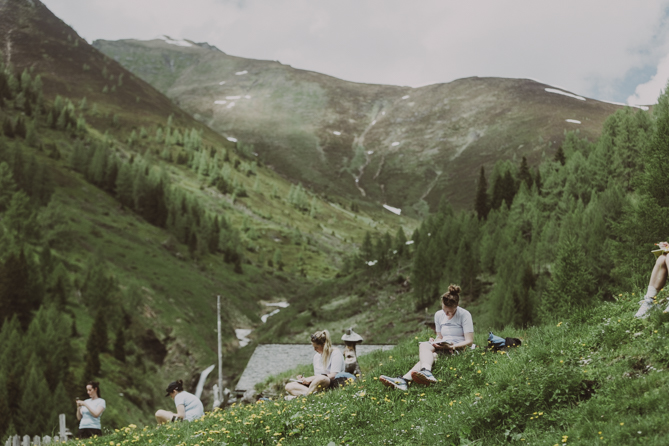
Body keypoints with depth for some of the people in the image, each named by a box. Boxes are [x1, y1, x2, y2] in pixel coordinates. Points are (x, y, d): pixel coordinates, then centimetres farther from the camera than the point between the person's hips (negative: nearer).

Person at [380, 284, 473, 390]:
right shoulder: (438, 315, 14)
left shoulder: (465, 315, -4)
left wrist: (452, 346, -23)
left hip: (459, 349, -6)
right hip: (442, 347, 6)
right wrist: (435, 342, -5)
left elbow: (469, 341, -9)